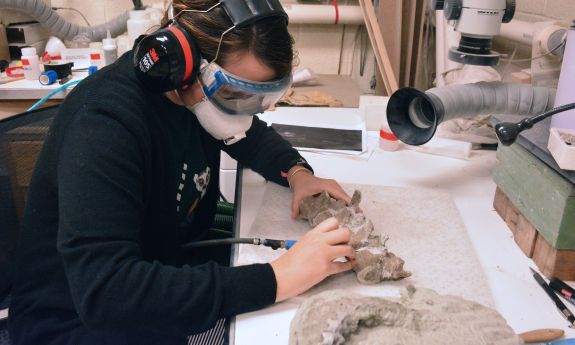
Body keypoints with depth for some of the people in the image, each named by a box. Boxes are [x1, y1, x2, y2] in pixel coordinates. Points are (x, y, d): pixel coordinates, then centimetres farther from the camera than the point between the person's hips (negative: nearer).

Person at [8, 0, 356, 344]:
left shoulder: (195, 93, -9)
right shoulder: (105, 123, -30)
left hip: (166, 264, 7)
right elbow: (105, 292, -39)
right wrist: (274, 279, -41)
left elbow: (250, 135, 12)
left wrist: (296, 172, -9)